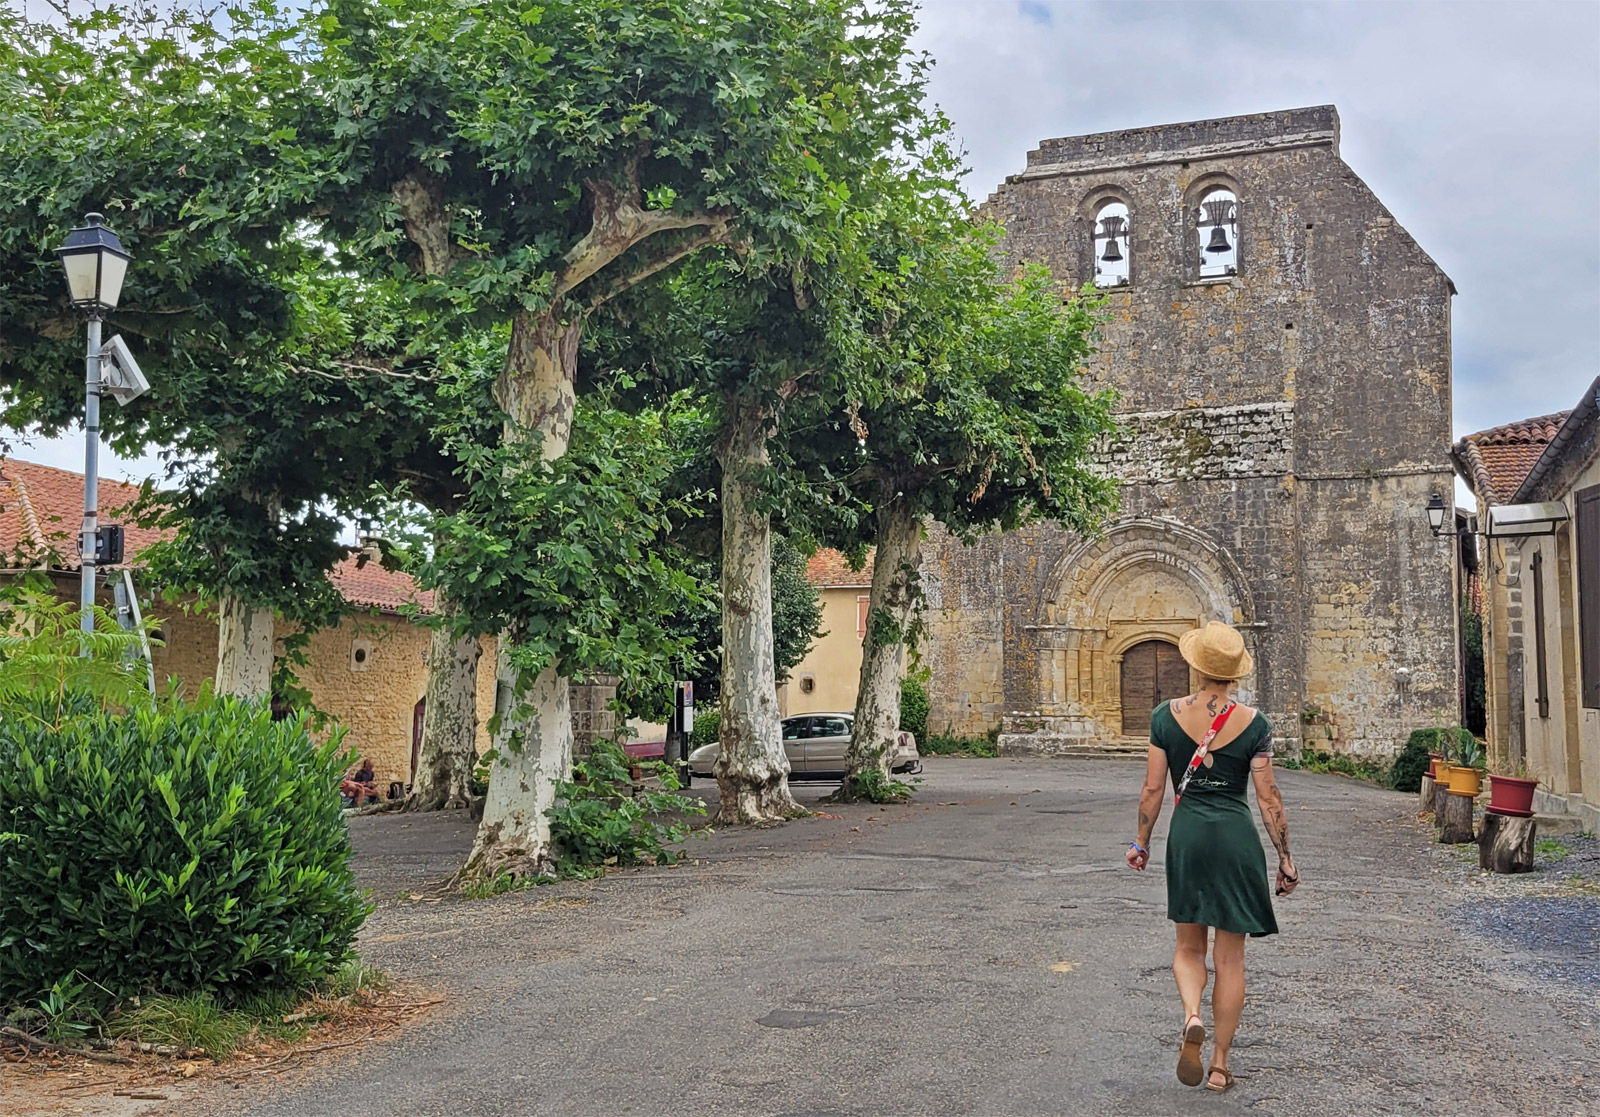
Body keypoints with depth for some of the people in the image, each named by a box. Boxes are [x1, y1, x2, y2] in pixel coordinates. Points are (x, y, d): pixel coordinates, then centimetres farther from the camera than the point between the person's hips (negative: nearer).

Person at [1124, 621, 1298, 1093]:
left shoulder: (1167, 716, -4)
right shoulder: (1253, 723, -6)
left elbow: (1152, 789, 0)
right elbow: (1268, 797, -3)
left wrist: (1141, 842, 12)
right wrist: (1285, 857, 5)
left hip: (1187, 835, 1)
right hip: (1237, 838, 0)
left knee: (1189, 945, 17)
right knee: (1230, 956, 10)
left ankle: (1192, 1016, -11)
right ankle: (1219, 1064, 14)